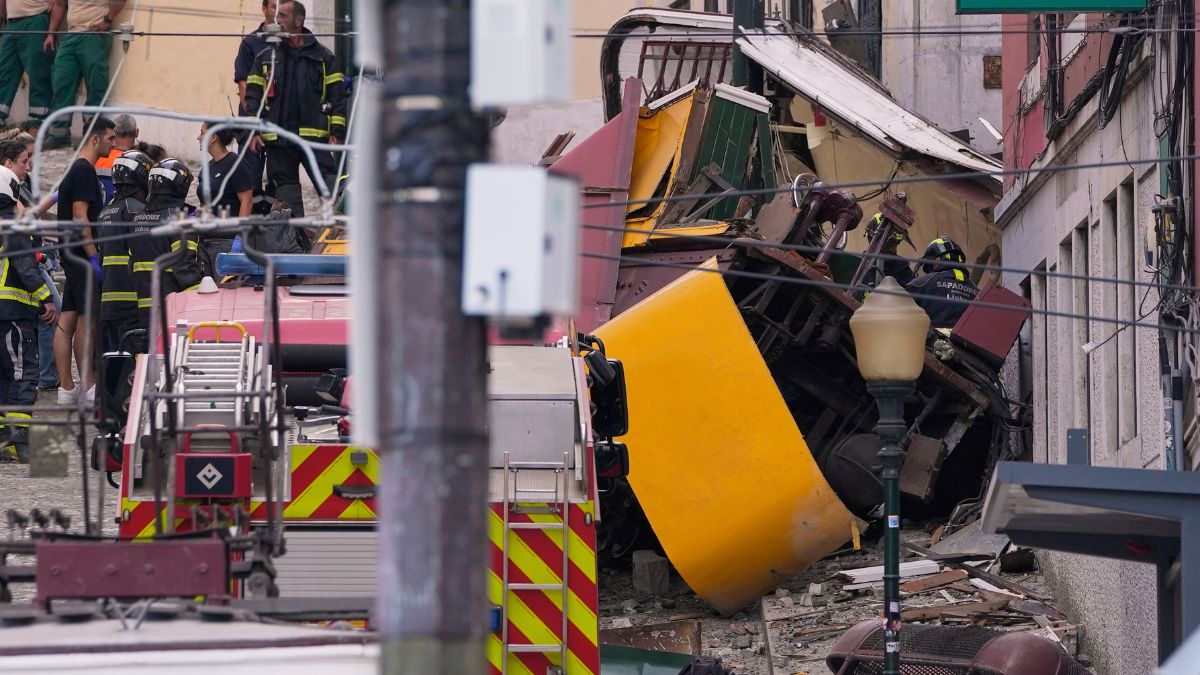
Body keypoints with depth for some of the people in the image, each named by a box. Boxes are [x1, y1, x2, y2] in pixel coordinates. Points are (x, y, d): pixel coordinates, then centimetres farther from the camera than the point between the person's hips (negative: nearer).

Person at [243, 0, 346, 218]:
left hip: (314, 135, -2)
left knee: (329, 183, -7)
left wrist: (336, 131, -4)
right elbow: (253, 95, 9)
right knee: (285, 187, 4)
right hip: (278, 140, 2)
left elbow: (337, 94, 4)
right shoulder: (265, 58, 11)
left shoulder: (322, 57, 6)